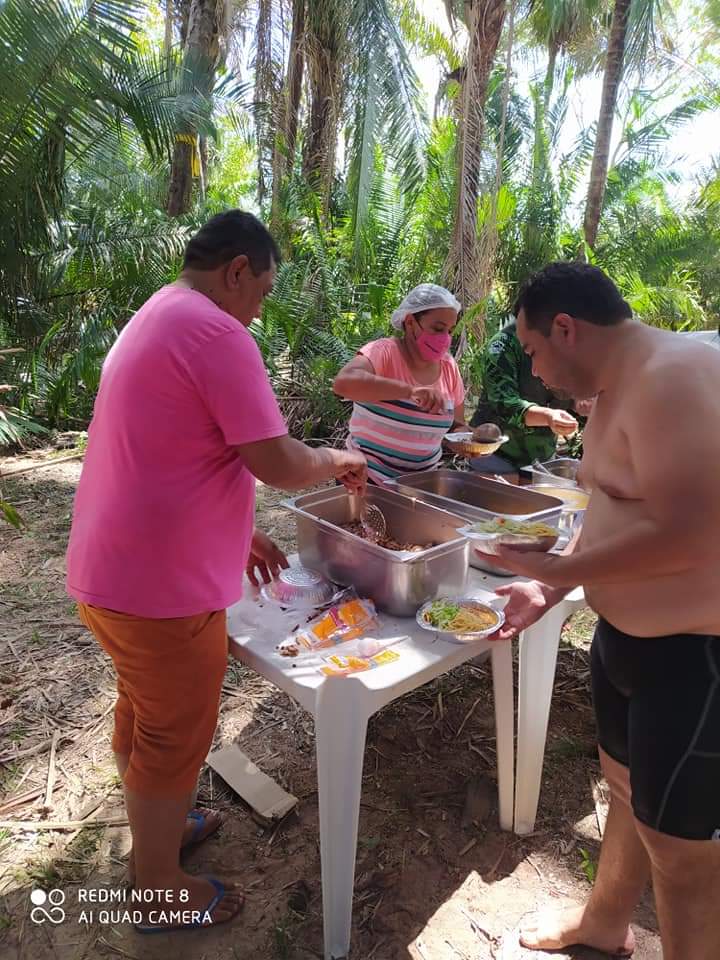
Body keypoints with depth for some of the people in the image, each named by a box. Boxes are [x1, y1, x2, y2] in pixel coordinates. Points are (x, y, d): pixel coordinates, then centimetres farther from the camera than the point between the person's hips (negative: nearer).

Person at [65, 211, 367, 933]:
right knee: (174, 738, 11)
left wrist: (233, 532, 15)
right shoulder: (215, 332, -19)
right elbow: (277, 464, -21)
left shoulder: (152, 322, 14)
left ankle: (153, 829, 50)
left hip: (111, 569, 10)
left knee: (142, 718, 26)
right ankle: (161, 892, 33)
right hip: (162, 583, -10)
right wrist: (335, 461, -1)